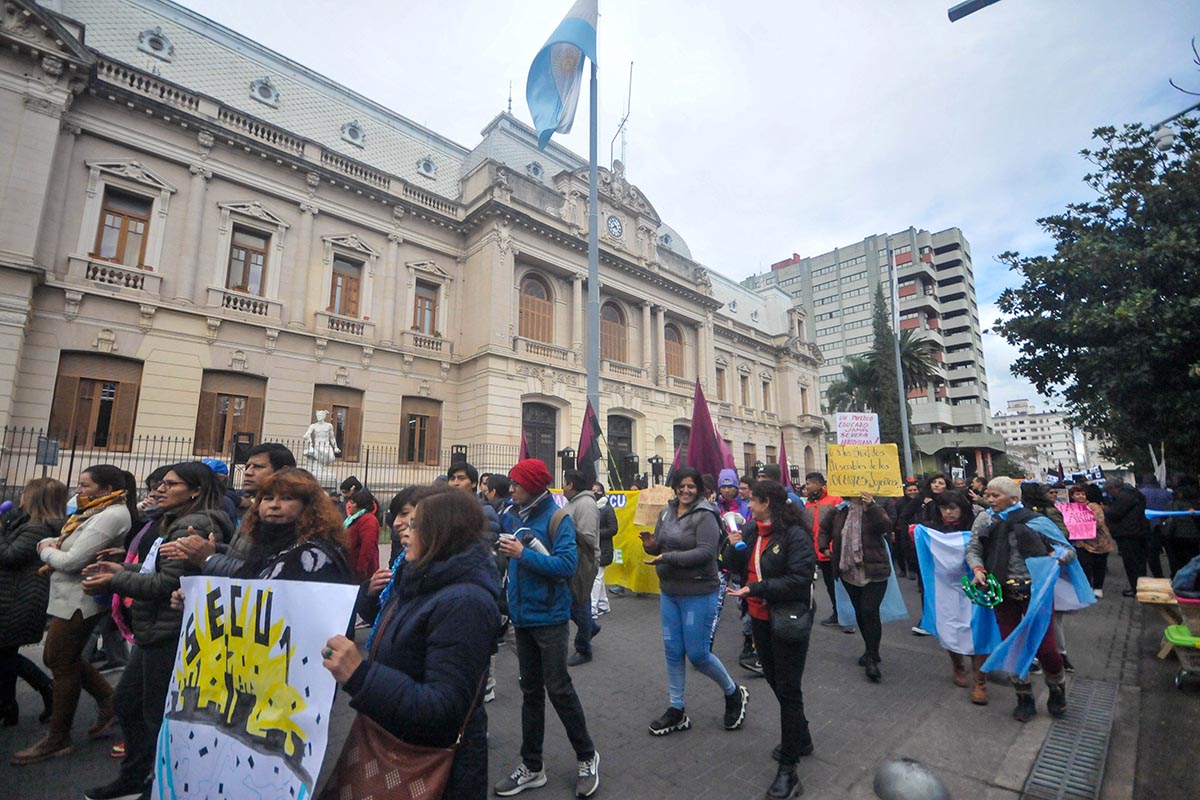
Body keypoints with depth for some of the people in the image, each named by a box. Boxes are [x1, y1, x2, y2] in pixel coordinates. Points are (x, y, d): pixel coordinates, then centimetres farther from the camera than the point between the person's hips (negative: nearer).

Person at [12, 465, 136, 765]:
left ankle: (57, 740, 18)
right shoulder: (97, 512, 11)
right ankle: (109, 701, 29)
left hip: (79, 599, -10)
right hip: (70, 596, 10)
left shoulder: (111, 516, -22)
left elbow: (72, 561, -22)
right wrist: (51, 543, -6)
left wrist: (46, 550, -4)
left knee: (62, 664, 2)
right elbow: (67, 546, 15)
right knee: (56, 658, 19)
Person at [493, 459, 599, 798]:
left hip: (549, 616, -6)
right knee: (530, 690, 16)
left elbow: (567, 564, -25)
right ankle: (531, 766, 31)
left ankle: (587, 757, 25)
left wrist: (524, 554, -26)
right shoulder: (512, 516, 4)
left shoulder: (557, 518, -15)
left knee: (558, 687, 2)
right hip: (522, 616, 6)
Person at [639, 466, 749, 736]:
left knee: (697, 653, 4)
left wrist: (668, 557, -26)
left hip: (698, 593, -6)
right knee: (673, 651, 13)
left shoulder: (705, 516, -14)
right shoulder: (666, 513, 6)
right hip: (669, 592, 6)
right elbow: (660, 548, 13)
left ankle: (734, 694, 32)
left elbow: (705, 552, -23)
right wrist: (651, 545, -11)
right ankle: (676, 710, 31)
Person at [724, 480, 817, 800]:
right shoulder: (750, 529, 0)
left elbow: (799, 580, -27)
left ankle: (788, 768, 19)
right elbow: (738, 567, 6)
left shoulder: (795, 534, -21)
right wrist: (733, 547, -14)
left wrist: (754, 589, -28)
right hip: (760, 617, 8)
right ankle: (801, 739, 45)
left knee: (788, 689, 4)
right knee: (774, 680, 22)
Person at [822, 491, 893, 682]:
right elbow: (825, 530, 21)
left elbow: (887, 527, -24)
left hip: (873, 572, -4)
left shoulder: (875, 510, -3)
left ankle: (872, 659, -2)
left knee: (870, 612, -13)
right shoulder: (840, 511, 6)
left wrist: (871, 505, -30)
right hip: (849, 572, 4)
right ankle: (871, 651, 29)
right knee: (860, 613, 13)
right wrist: (824, 547, 8)